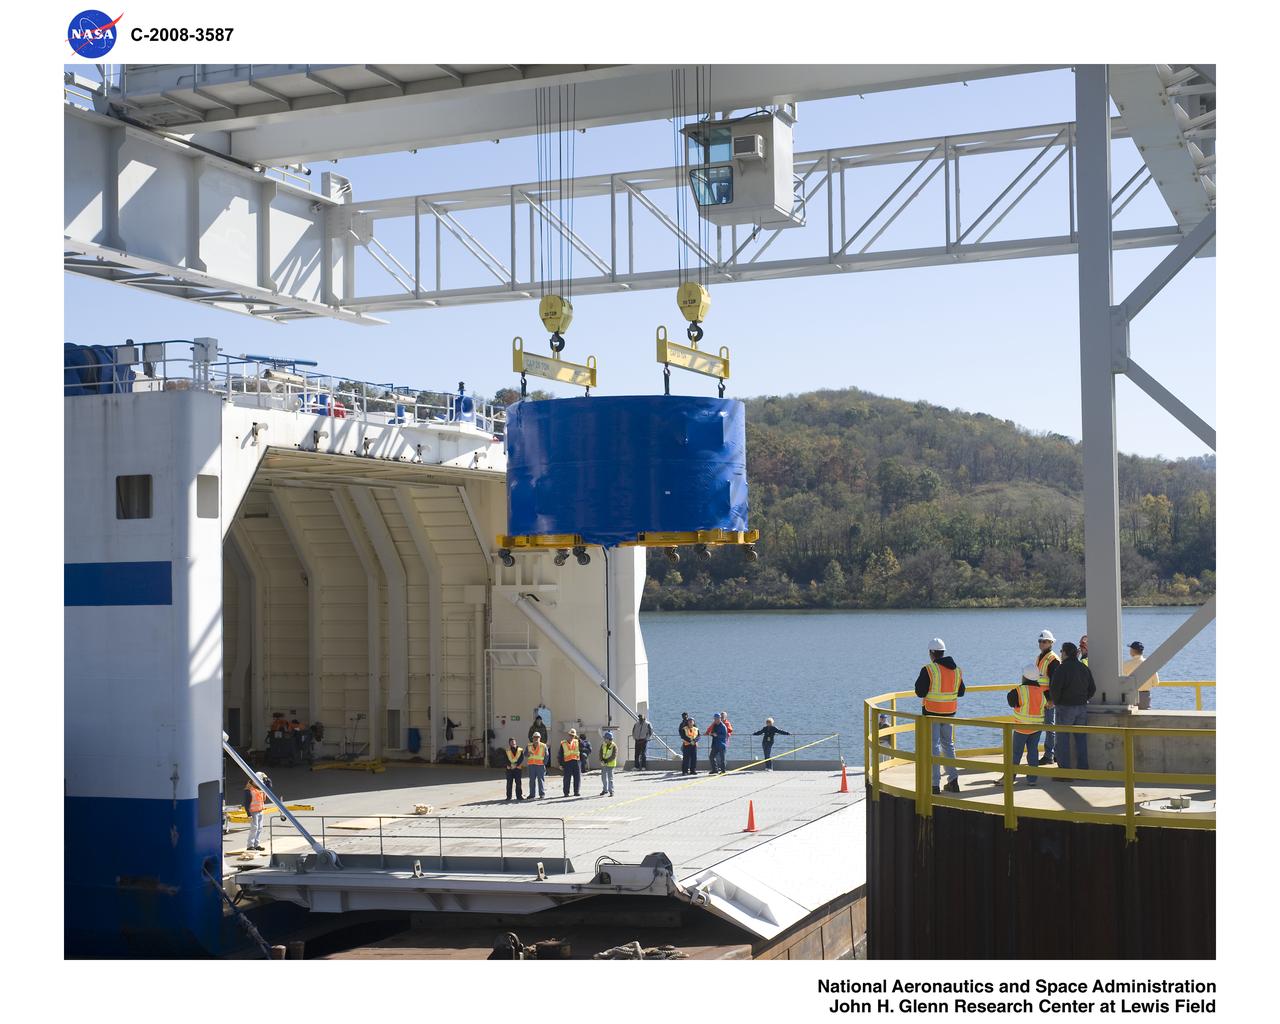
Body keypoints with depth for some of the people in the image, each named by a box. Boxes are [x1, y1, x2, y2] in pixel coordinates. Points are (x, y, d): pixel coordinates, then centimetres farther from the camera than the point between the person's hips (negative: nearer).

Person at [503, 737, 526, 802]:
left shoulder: (520, 750, 5)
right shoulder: (507, 751, 8)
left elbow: (521, 759, -2)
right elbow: (506, 760, 3)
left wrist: (516, 765, -12)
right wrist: (510, 765, -12)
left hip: (517, 768, -1)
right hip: (509, 768, 1)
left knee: (518, 782, -3)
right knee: (509, 783, 0)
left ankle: (519, 795, 3)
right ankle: (508, 796, 4)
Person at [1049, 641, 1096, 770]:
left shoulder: (1062, 668, -13)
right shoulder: (1084, 668, 9)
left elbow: (1055, 688, -17)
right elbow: (1092, 688, 14)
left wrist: (1055, 701, -1)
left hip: (1066, 707, -7)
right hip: (1082, 708, 7)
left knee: (1063, 738, -1)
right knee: (1081, 737, 11)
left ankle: (1065, 769, -2)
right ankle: (1083, 769, 13)